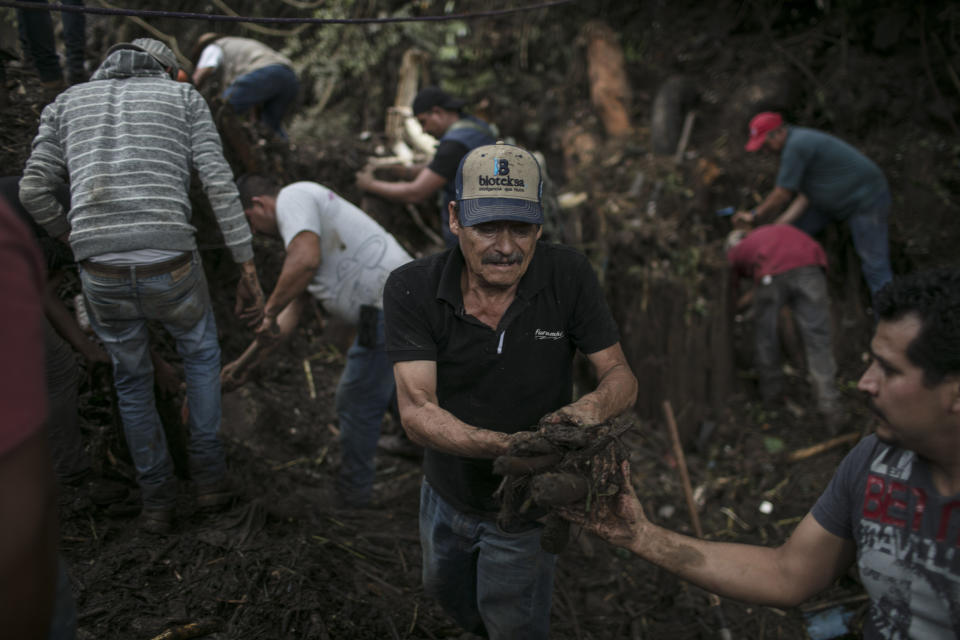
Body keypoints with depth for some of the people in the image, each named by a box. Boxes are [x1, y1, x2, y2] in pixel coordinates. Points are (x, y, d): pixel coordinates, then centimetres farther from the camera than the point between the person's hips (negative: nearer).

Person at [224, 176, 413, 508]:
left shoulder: (292, 197, -3)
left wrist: (268, 311, -10)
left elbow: (306, 260, -24)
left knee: (358, 402, 5)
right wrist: (247, 361, 29)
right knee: (390, 385, 30)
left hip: (388, 308, -10)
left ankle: (351, 498, 20)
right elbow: (290, 311, 26)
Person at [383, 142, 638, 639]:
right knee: (445, 591, 32)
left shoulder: (569, 276, -23)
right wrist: (503, 444, -47)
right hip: (445, 492, 3)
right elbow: (416, 412, -30)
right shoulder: (411, 288, -24)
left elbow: (620, 377, -16)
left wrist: (592, 406, -41)